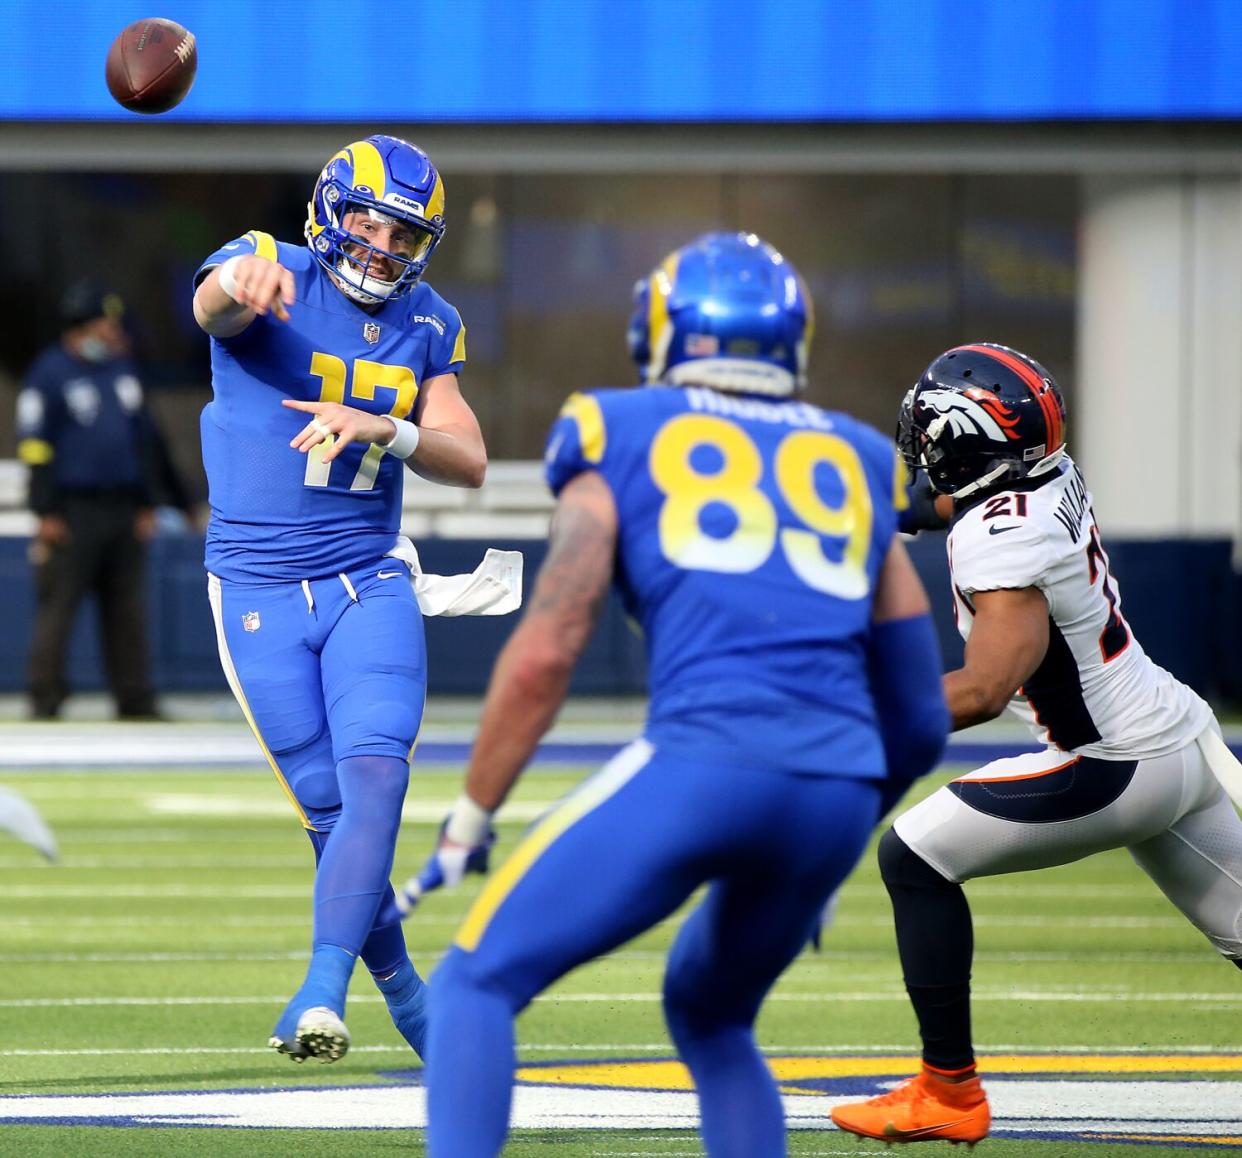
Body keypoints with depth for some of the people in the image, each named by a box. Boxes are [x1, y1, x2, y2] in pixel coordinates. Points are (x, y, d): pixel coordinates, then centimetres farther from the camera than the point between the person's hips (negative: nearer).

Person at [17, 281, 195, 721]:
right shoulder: (50, 373, -5)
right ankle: (44, 697, -3)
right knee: (58, 604, -7)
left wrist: (147, 504, 16)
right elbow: (35, 446, -8)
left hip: (124, 511, 6)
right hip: (74, 511, -6)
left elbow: (145, 439, 21)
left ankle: (134, 697, 10)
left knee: (128, 609, 6)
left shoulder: (122, 369, 15)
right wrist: (46, 513, -12)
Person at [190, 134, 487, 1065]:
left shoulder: (427, 326, 7)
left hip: (369, 585, 3)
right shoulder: (270, 275, -7)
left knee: (375, 781, -18)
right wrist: (242, 280, -59)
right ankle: (404, 990, 18)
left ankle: (322, 997, -24)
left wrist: (382, 428, -21)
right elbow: (215, 303, -32)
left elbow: (469, 463, 0)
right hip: (259, 592, -3)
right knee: (329, 811, 1)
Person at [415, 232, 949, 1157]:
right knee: (709, 1017, 28)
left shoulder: (624, 442, 14)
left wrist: (470, 818, 11)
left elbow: (545, 655, 2)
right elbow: (920, 725, 26)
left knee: (478, 982, 5)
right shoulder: (853, 469, 26)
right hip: (841, 793, 5)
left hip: (704, 760, -5)